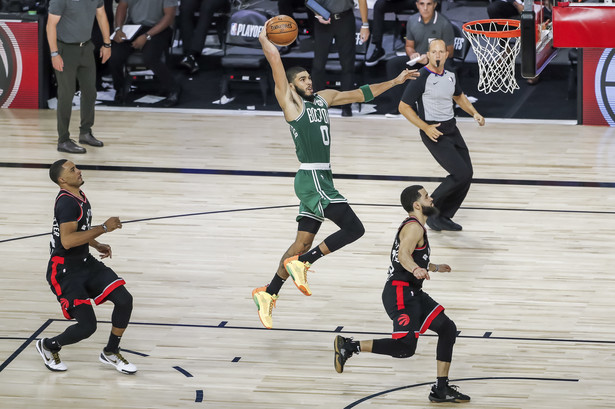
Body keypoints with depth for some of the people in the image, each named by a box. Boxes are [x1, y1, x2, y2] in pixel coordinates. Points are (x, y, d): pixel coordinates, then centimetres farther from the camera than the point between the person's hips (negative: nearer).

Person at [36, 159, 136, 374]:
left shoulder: (79, 196, 8)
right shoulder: (66, 202, -22)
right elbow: (67, 241, -34)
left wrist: (97, 245, 12)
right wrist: (104, 228, -28)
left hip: (86, 263, 9)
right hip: (65, 271, -9)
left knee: (124, 300, -6)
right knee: (87, 326, -14)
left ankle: (111, 352, 14)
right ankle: (48, 346, 16)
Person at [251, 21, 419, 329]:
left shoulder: (324, 98, 16)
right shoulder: (289, 102, -6)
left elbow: (361, 94, 24)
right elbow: (273, 56, -12)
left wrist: (395, 81, 23)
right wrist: (264, 37, 2)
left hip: (321, 179, 8)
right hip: (311, 179, -8)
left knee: (304, 241, 10)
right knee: (354, 228, -15)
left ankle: (268, 293, 14)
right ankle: (301, 263, -11)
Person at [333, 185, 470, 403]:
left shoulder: (416, 227, 21)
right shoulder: (414, 227, -12)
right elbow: (403, 255, -31)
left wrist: (435, 268, 53)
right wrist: (416, 269, -51)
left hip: (413, 294, 11)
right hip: (400, 294, -11)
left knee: (447, 328, 6)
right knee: (405, 347, -19)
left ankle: (441, 389, 8)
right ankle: (348, 346, -8)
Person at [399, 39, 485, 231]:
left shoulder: (451, 76, 7)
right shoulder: (421, 78, -14)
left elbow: (459, 96, 28)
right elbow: (403, 107, -12)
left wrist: (474, 113, 12)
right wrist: (425, 127, -20)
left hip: (451, 129, 8)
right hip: (434, 132, -8)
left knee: (467, 174, 4)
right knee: (461, 174, -16)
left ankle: (443, 217, 18)